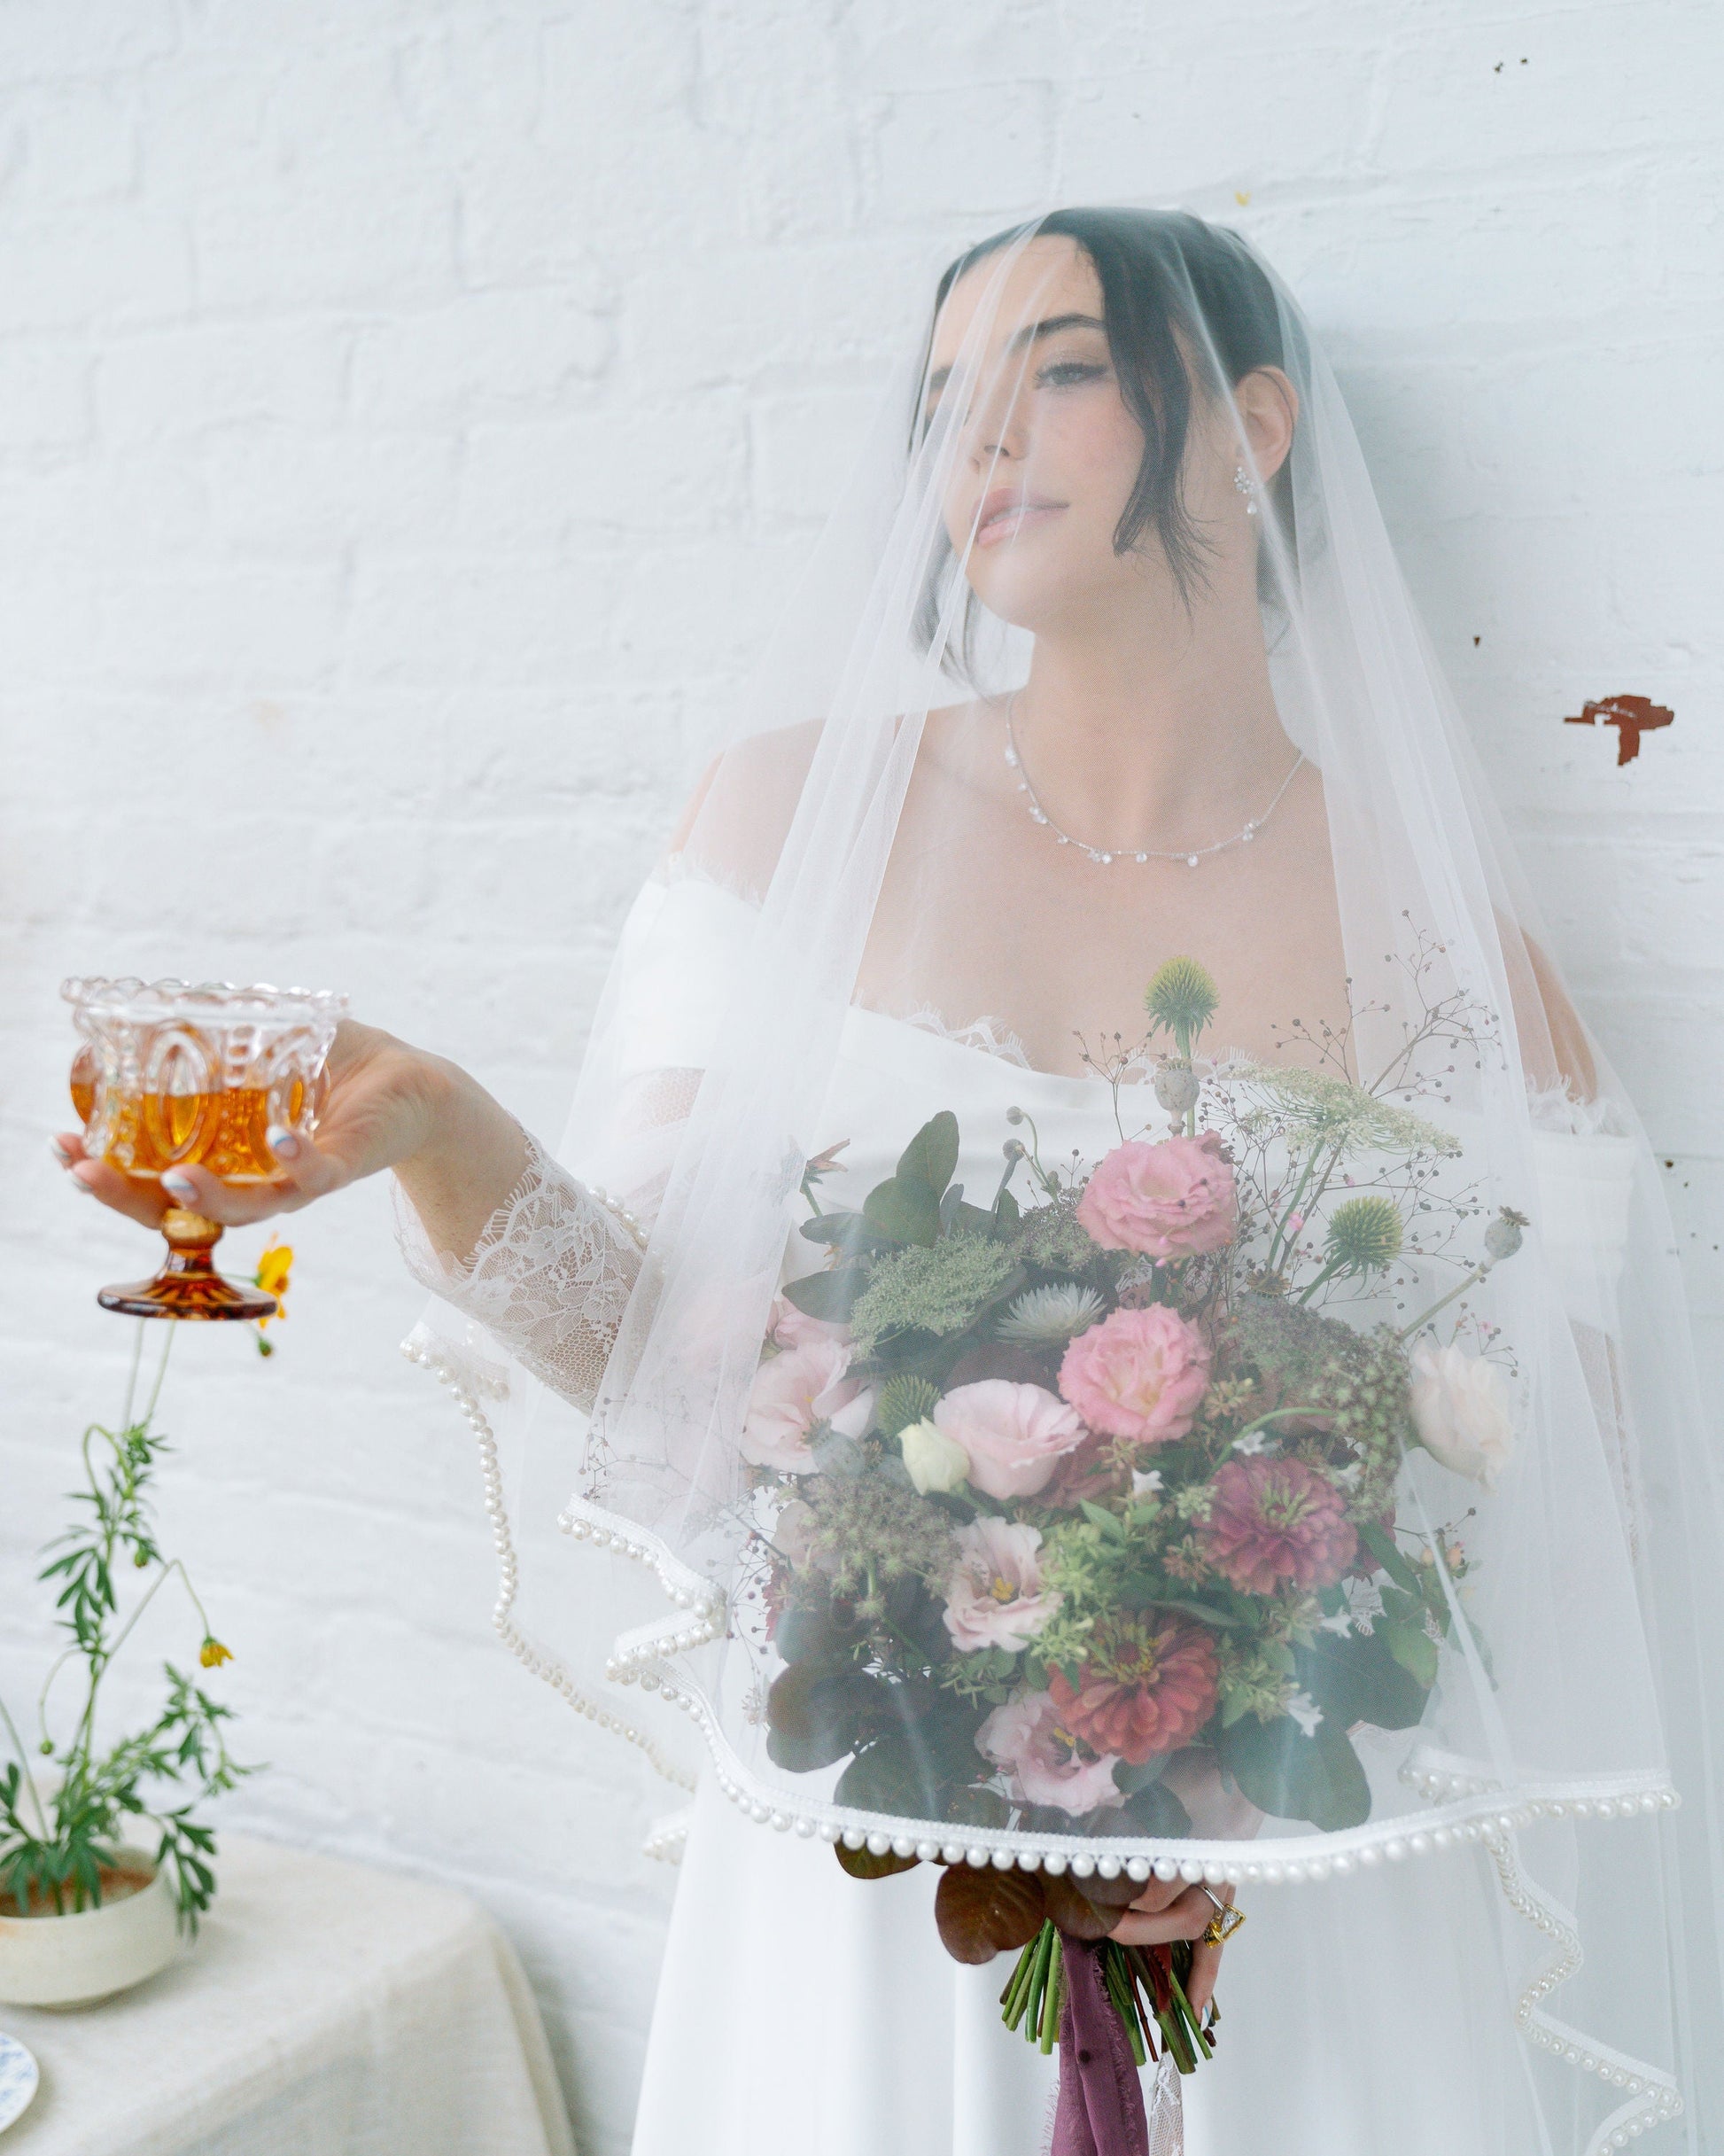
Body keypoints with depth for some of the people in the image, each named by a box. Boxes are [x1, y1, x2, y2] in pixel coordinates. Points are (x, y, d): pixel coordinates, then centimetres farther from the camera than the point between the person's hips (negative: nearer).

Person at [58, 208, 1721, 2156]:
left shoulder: (1430, 913, -6)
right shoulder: (806, 808, -6)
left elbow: (1562, 1456, -3)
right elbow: (660, 1346, -8)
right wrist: (429, 1127, -26)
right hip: (877, 1837, 0)